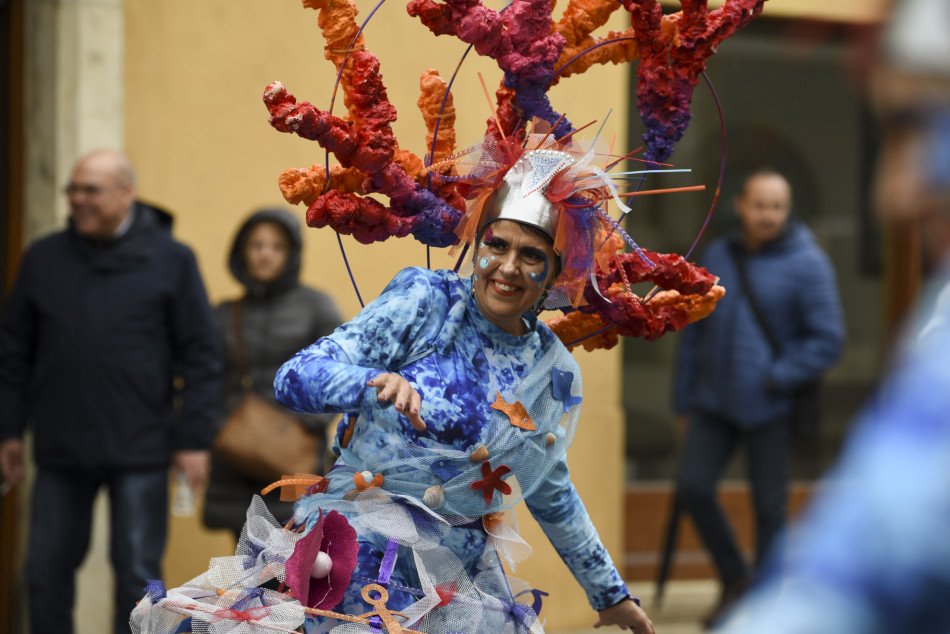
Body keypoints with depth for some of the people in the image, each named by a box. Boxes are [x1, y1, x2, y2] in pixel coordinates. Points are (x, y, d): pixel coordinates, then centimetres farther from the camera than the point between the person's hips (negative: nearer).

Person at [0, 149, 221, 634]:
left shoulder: (171, 260, -1)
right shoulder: (44, 259, 6)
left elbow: (200, 356, -1)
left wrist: (193, 438, -6)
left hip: (139, 451, -3)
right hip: (60, 449, 3)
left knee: (137, 575, 2)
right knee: (46, 572, 7)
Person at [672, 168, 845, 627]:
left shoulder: (807, 264, -8)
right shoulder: (717, 257, 8)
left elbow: (828, 339, -11)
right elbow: (695, 331, 13)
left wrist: (777, 379, -18)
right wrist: (684, 400, 12)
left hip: (770, 408, -4)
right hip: (714, 403, 4)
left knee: (769, 506, 1)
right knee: (693, 487, -6)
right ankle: (733, 577, 14)